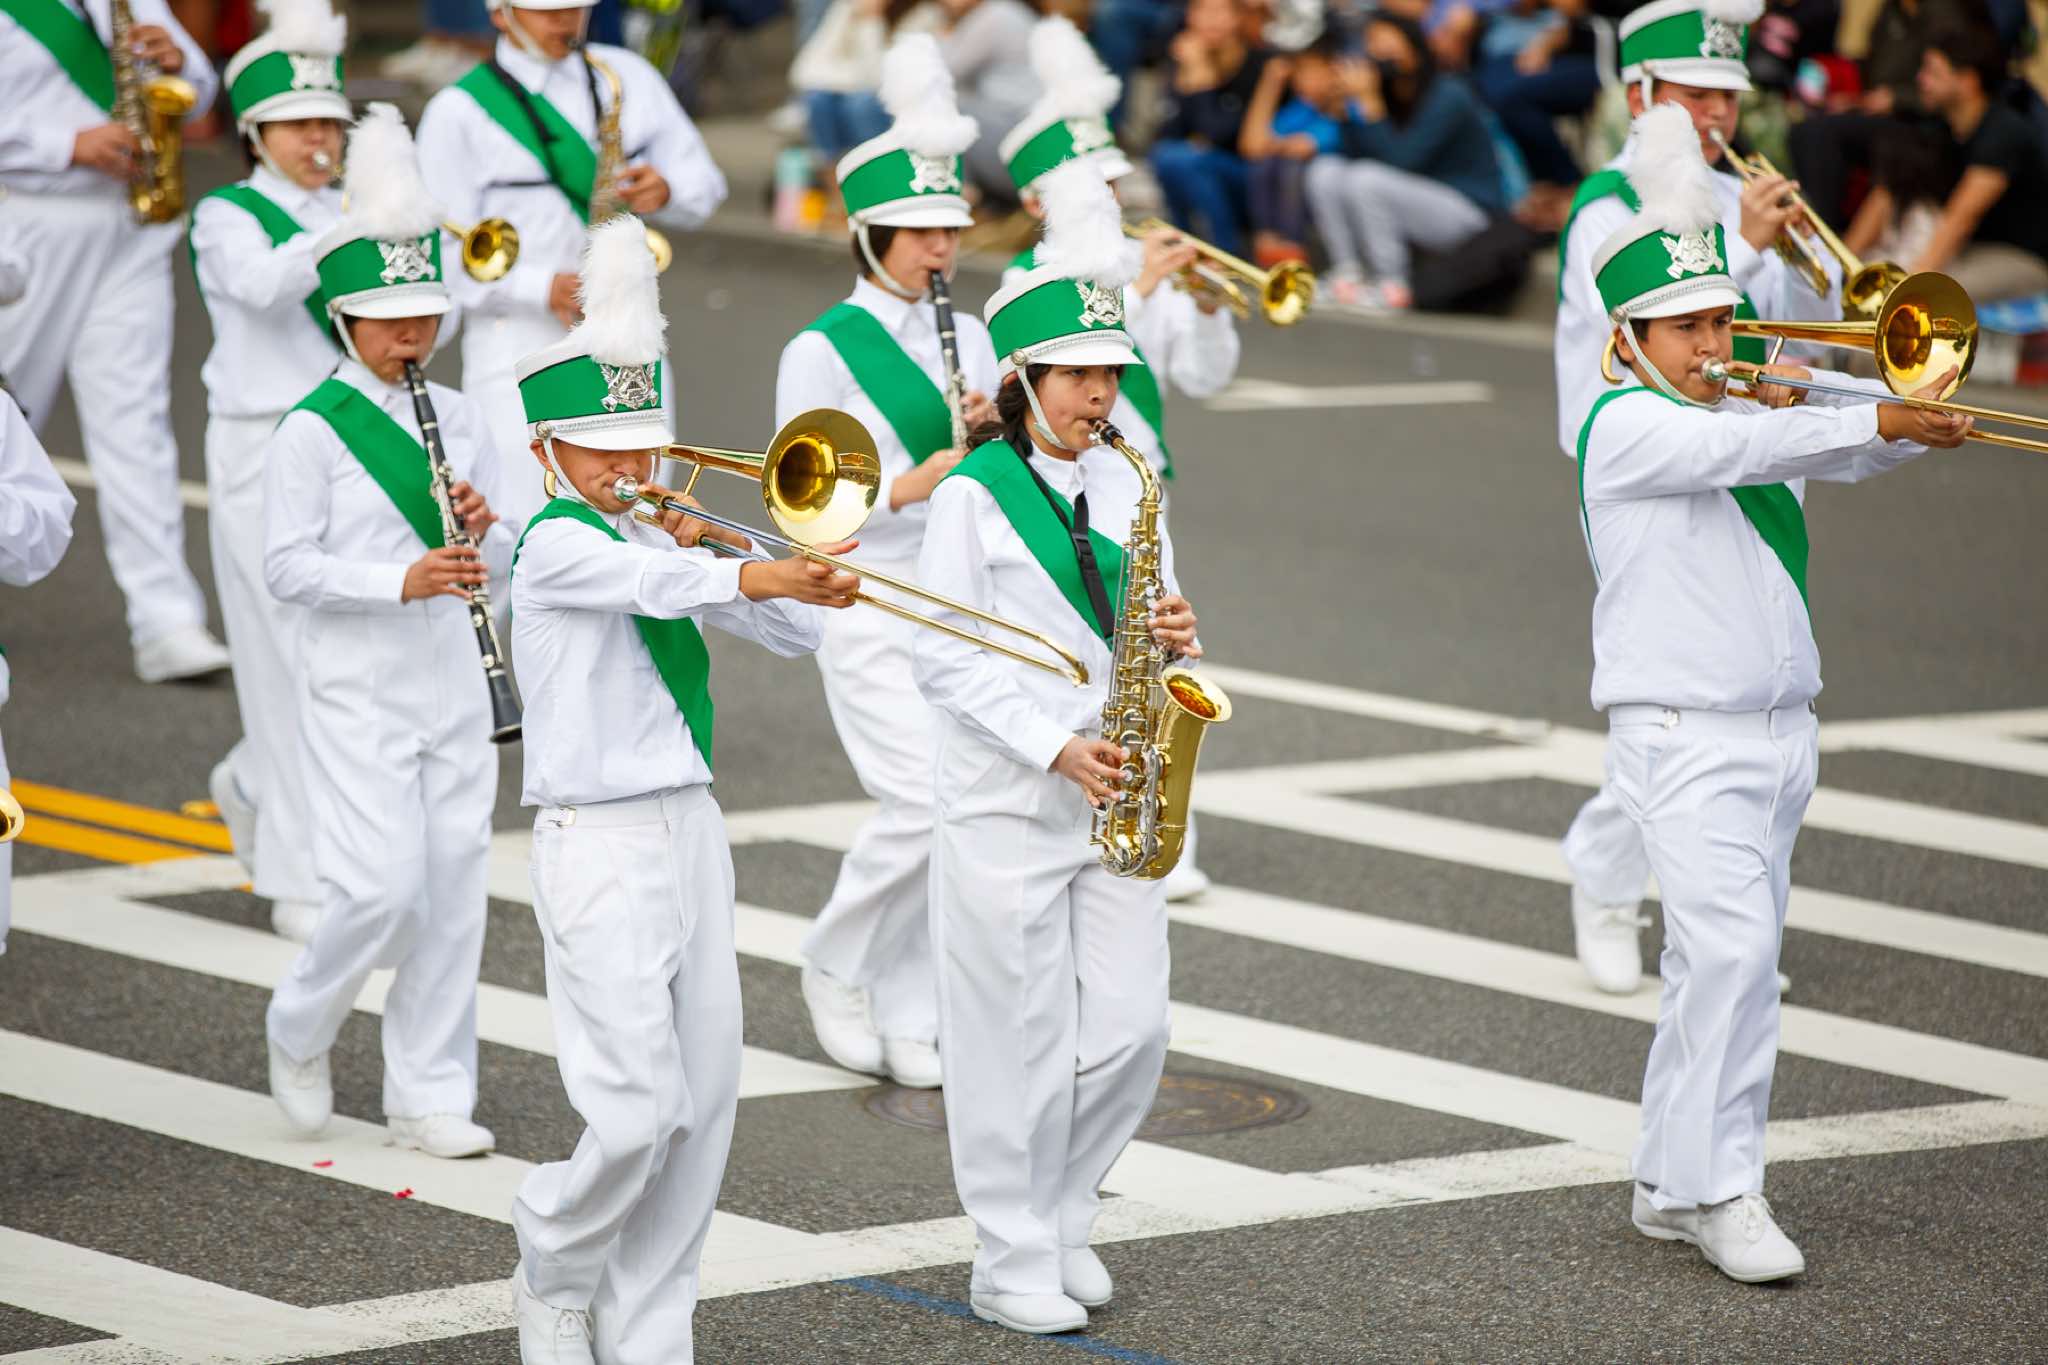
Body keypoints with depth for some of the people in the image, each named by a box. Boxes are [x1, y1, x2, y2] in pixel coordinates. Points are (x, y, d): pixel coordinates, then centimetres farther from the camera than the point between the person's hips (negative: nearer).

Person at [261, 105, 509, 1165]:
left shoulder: (456, 421, 9)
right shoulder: (311, 430, -8)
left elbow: (505, 560, 13)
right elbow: (288, 567, -12)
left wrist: (483, 531, -9)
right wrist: (400, 581, -23)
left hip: (451, 686, 5)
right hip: (355, 690, -5)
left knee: (453, 889, 5)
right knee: (383, 886, -13)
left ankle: (430, 1097, 14)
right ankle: (299, 1031, 15)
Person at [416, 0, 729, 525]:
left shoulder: (628, 77, 11)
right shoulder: (459, 112, -3)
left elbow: (703, 182, 15)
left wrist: (665, 191, -9)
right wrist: (541, 287, -21)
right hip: (520, 342, -4)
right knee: (527, 525, -11)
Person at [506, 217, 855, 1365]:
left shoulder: (658, 538, 14)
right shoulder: (557, 546, -8)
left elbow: (796, 632, 9)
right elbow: (653, 587, -29)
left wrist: (707, 550, -6)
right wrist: (769, 574, -43)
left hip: (690, 831, 8)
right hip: (600, 845, -8)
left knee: (703, 1108, 6)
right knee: (635, 1109, -13)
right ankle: (555, 1271, 14)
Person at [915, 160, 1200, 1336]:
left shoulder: (1126, 487, 8)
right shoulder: (975, 497, -8)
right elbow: (949, 662, -10)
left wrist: (1171, 639, -8)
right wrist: (1053, 748, -19)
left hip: (1113, 797, 5)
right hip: (1006, 800, -5)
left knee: (1132, 1029, 3)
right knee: (1019, 1036, 0)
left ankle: (1060, 1216, 23)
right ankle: (1012, 1261, 11)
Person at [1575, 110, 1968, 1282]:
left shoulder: (1754, 412, 16)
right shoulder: (1627, 425, -8)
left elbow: (1853, 451, 5)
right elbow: (1740, 449, -24)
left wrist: (1924, 419, -16)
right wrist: (1880, 419, -32)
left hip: (1780, 730, 8)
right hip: (1683, 734, -8)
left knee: (1726, 959, 10)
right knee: (1733, 945, -17)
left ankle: (1673, 1182, 17)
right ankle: (1723, 1187, -14)